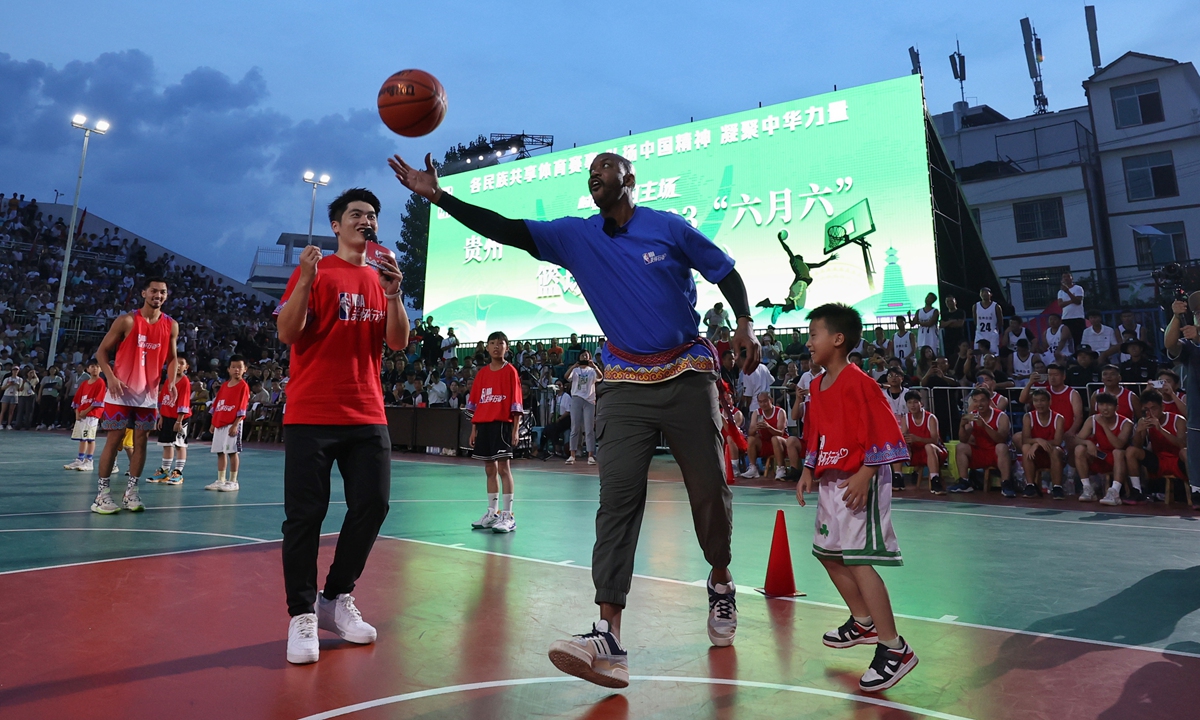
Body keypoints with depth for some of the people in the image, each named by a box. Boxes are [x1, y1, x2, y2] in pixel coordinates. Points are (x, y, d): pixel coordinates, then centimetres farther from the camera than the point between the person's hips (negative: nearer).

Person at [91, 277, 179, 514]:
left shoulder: (171, 326, 3)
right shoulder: (126, 320, -7)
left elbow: (171, 358, 11)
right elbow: (102, 351, -2)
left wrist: (171, 381, -7)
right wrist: (111, 377, -17)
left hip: (148, 394, 4)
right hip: (121, 392, -3)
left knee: (140, 441, 6)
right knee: (114, 440, -2)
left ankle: (131, 492, 14)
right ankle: (101, 494, 6)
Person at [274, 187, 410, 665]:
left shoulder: (380, 280, 14)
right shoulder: (314, 272, 2)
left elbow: (398, 343, 4)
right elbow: (287, 333, -8)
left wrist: (393, 293, -11)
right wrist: (306, 279, -21)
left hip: (367, 415, 4)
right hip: (311, 414, -4)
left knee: (372, 506, 3)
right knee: (305, 513, -1)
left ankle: (337, 599, 21)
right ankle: (302, 614, 12)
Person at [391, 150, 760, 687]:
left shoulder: (669, 228, 0)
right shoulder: (575, 236, 6)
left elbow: (726, 272, 8)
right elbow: (506, 230, -1)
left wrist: (745, 324, -7)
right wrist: (437, 196, -8)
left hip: (688, 375, -1)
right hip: (625, 382, 1)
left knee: (709, 488, 4)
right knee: (617, 497, -12)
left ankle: (720, 581, 33)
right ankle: (609, 638, -15)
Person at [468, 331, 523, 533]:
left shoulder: (510, 371, -3)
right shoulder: (482, 373, 12)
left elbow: (516, 403, -6)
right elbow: (475, 403, 14)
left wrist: (515, 429, -11)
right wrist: (474, 428, 10)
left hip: (502, 423, -5)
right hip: (483, 424, 6)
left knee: (503, 467, -6)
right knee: (489, 469, 11)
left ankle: (508, 516, -1)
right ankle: (492, 513, 21)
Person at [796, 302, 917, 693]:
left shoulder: (858, 382, -17)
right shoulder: (817, 385, 10)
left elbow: (883, 434, -19)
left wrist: (864, 476, -24)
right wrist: (808, 471, 11)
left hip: (859, 482, -10)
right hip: (830, 481, 10)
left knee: (858, 559, -13)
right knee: (828, 553, 19)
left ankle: (894, 649, -1)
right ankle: (864, 623, 37)